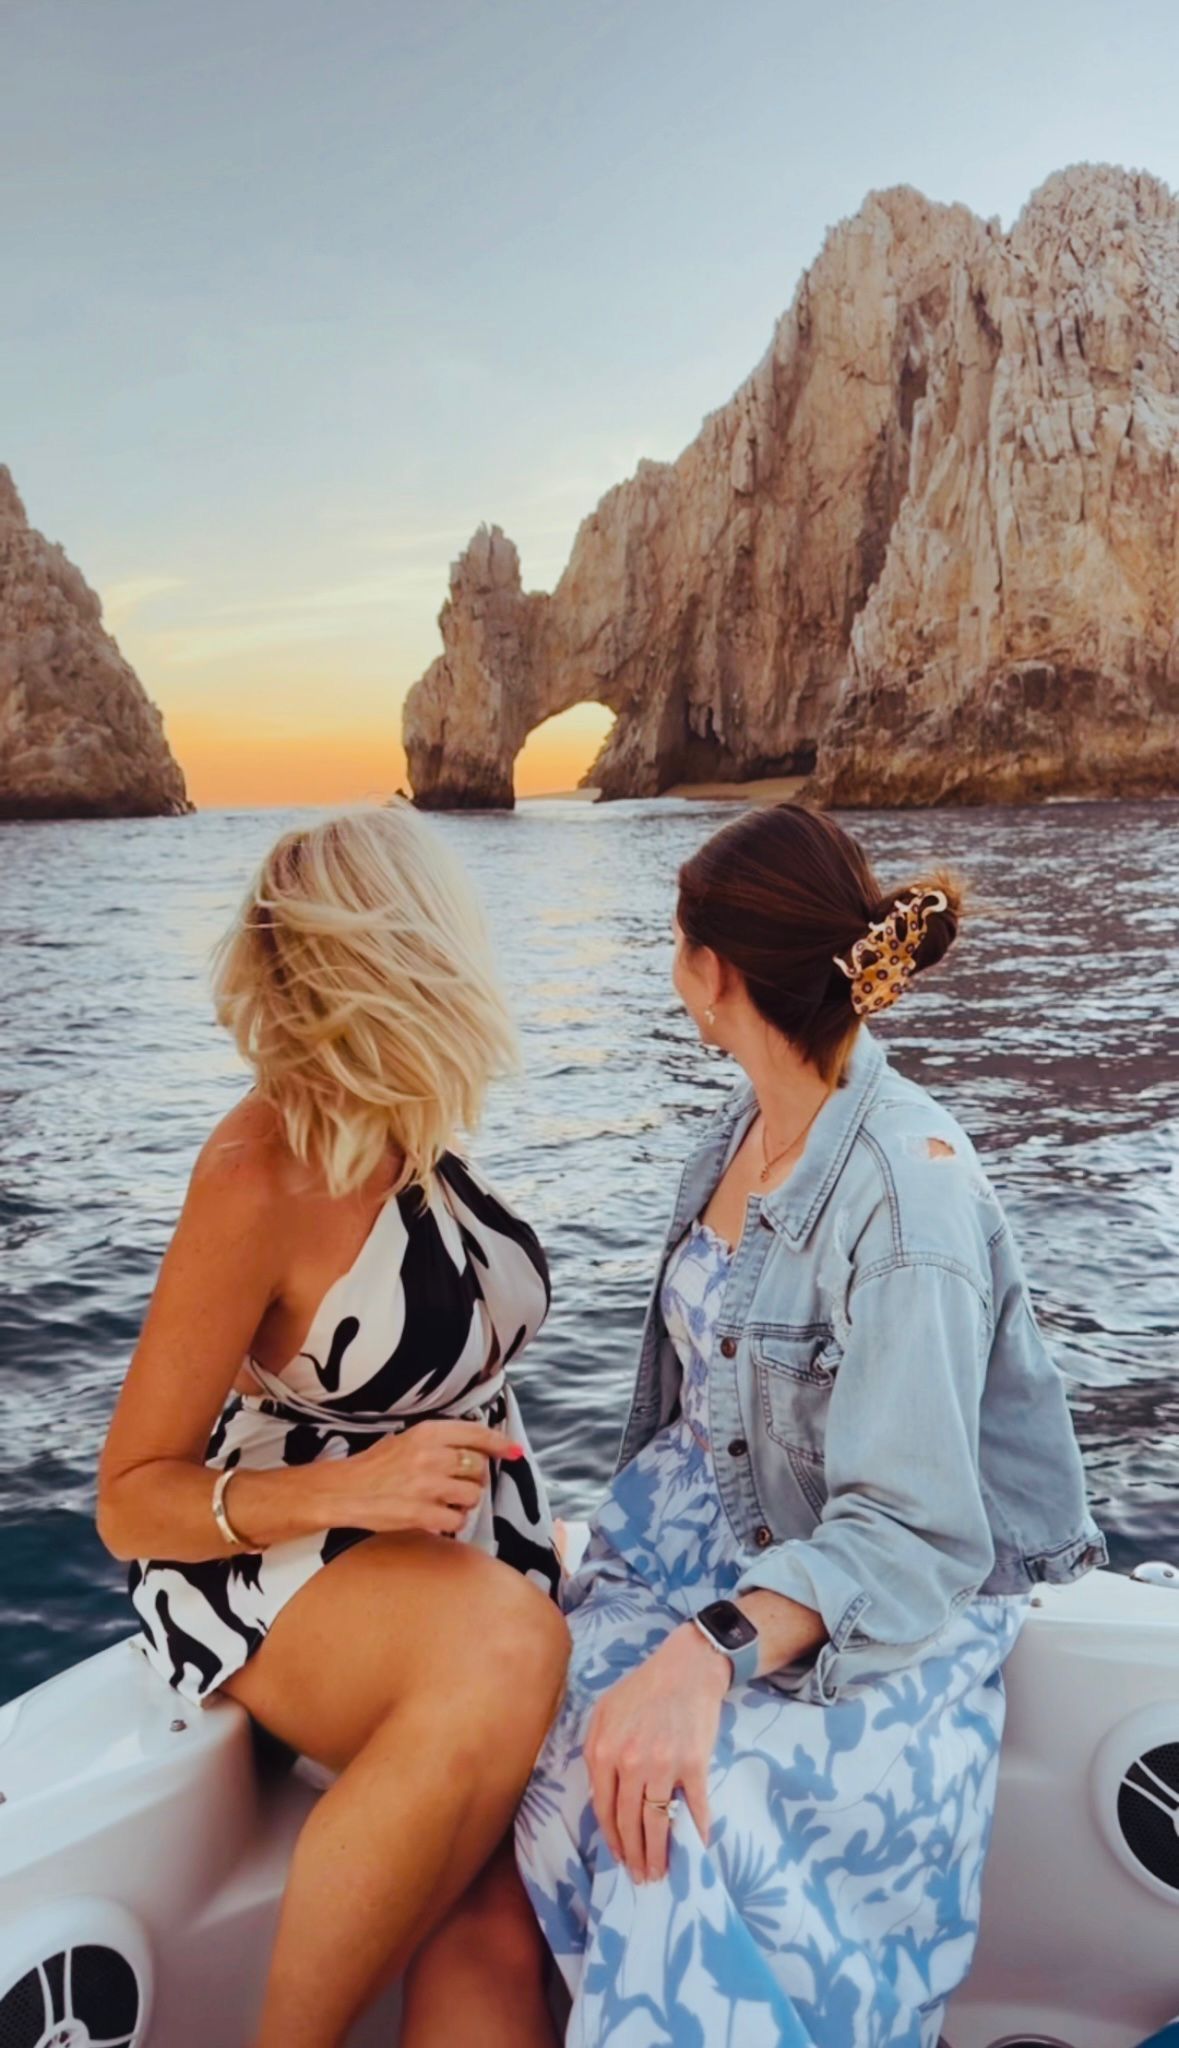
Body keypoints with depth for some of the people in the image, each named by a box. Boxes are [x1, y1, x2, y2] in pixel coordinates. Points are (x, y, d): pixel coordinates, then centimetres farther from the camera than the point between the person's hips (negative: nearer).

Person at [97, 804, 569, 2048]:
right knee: (506, 1655, -36)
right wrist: (341, 1492, -29)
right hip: (265, 1558, -6)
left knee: (491, 1934, -17)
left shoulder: (410, 1126, 3)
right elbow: (130, 1499, -15)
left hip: (470, 1554, 6)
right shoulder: (259, 1179, -18)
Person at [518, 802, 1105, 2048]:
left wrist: (712, 1652, -40)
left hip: (882, 1605, -6)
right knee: (578, 1776, -21)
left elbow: (906, 1535, -27)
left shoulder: (908, 1187, -23)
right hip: (707, 1541, 6)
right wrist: (623, 1535, 3)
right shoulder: (739, 1137, 3)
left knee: (698, 1822, -32)